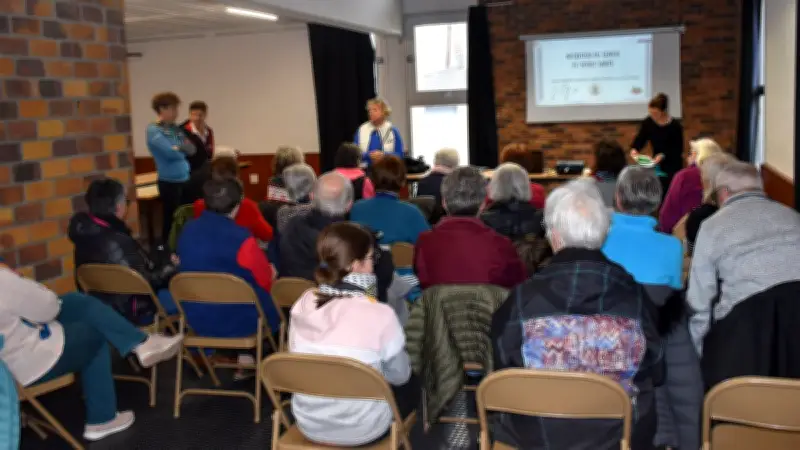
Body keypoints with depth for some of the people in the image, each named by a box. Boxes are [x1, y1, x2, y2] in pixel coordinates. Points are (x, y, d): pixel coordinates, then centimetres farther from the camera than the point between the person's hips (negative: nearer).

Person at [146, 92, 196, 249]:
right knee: (171, 219, 2)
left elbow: (192, 149, 5)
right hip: (169, 182, -7)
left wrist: (177, 148, -12)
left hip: (185, 179, 7)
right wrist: (182, 149, -1)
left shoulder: (176, 128, 11)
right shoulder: (154, 130, -10)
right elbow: (171, 152, -19)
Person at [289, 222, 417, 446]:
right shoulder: (379, 314, -23)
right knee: (411, 384, 25)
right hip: (361, 430, -4)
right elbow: (399, 375, -7)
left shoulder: (303, 304, -10)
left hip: (308, 423, 5)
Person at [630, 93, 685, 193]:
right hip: (657, 165, 4)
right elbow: (640, 139, -1)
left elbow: (678, 150, -13)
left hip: (673, 166, -4)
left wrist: (664, 155, -28)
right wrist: (634, 149, -22)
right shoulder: (648, 122, -8)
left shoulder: (675, 125, -17)